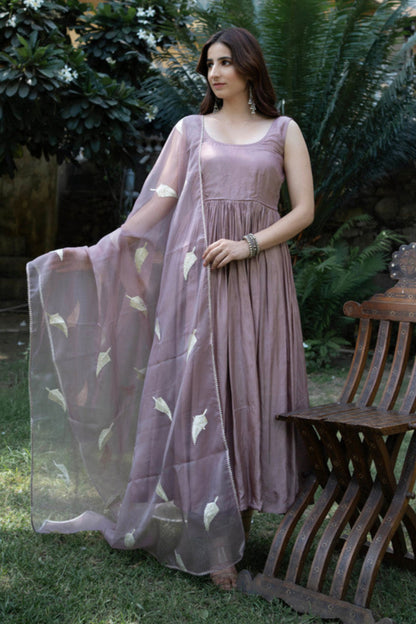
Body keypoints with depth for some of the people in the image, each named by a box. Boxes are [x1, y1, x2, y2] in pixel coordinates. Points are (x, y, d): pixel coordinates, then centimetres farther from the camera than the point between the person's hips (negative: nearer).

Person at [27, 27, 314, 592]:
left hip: (258, 275, 0)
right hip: (196, 273, 0)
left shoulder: (283, 131, 10)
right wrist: (98, 251, -6)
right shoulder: (190, 129, 12)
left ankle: (246, 516, 10)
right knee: (199, 390, -5)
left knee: (252, 392, -1)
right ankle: (215, 544, 1)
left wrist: (247, 245, -10)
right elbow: (159, 199, 4)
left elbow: (304, 210, 3)